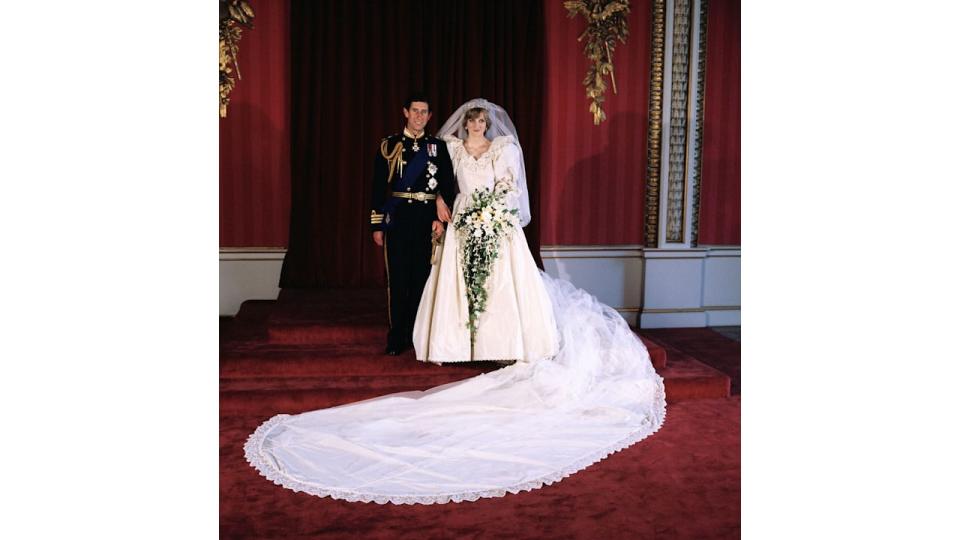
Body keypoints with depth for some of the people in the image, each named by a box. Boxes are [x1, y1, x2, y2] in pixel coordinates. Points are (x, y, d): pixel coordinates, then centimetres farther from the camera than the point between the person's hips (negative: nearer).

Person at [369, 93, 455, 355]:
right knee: (398, 279, 2)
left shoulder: (438, 146, 8)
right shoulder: (389, 145, 5)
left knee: (423, 278, 6)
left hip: (428, 219, 1)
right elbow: (378, 187, 3)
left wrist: (441, 217, -6)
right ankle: (397, 338, 11)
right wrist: (377, 225, -1)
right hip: (398, 219, -1)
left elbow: (447, 185, 6)